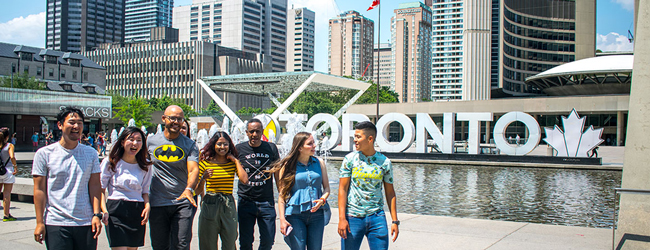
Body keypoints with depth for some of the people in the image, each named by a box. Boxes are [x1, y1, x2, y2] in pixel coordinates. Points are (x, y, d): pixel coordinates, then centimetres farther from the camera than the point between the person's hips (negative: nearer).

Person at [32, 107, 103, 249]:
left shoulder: (91, 153, 7)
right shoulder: (44, 154, 1)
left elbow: (95, 186, 5)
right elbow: (39, 189, 0)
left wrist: (96, 215, -4)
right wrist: (39, 222, -4)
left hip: (86, 223, 2)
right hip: (55, 224, -2)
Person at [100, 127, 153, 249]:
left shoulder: (145, 165, 10)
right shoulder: (110, 162, 0)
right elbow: (100, 189, 2)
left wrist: (147, 205, -3)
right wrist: (104, 211, -13)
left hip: (138, 212, 4)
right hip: (116, 212, -4)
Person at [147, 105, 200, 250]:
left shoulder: (190, 145, 1)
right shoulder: (151, 142, 6)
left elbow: (193, 169, -13)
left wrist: (189, 189, -33)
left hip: (183, 203, -2)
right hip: (157, 204, 2)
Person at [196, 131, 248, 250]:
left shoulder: (233, 163, 7)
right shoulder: (205, 162, 2)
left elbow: (244, 180, -12)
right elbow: (198, 191, 4)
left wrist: (236, 160, -4)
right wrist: (204, 178, -16)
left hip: (228, 205, 1)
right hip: (209, 205, -1)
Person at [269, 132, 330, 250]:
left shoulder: (319, 163, 8)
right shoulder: (288, 166, -1)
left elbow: (326, 188, 13)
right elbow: (282, 195, 0)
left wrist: (322, 200, -8)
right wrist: (282, 219, -5)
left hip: (317, 214, 3)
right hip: (296, 215, -3)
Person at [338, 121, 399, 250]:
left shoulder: (385, 162, 2)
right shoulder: (350, 159, -1)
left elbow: (390, 193, 7)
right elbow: (342, 189, -3)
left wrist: (395, 221, 4)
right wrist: (341, 218, -10)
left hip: (377, 217, 1)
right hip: (353, 217, -1)